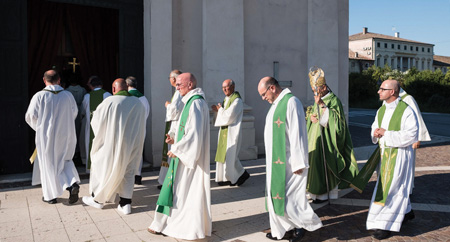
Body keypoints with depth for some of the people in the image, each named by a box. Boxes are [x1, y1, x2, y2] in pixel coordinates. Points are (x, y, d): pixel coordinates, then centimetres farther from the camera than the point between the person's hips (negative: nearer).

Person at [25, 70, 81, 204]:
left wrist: (39, 128, 14)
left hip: (46, 136, -2)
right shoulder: (68, 95, -4)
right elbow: (74, 114, 8)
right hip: (65, 135, 3)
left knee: (48, 164, 11)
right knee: (64, 161, 18)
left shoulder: (39, 96, -12)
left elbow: (30, 117, -7)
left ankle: (51, 195, 19)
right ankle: (73, 184, -4)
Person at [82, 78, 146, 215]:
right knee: (128, 172, 15)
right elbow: (141, 128, 8)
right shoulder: (138, 104, -1)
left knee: (101, 167, 17)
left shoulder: (109, 102, -15)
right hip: (132, 146, 4)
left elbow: (96, 122, -4)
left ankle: (97, 199, 30)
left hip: (112, 144, -4)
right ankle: (125, 204, 13)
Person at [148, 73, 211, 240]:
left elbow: (195, 132, -24)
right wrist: (175, 137, 8)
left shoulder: (195, 103, -18)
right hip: (186, 154, 10)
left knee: (187, 190, -1)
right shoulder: (192, 101, 14)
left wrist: (177, 149, -18)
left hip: (190, 155, -10)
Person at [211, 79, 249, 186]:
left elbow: (228, 117, -22)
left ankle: (242, 174, 13)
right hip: (224, 131, 9)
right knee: (223, 154, 10)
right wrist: (218, 110, -3)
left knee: (229, 155, -4)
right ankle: (228, 178, 19)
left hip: (231, 132, -9)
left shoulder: (237, 101, -16)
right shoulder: (227, 99, 12)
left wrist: (220, 109, -6)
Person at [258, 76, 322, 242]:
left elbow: (296, 134, -20)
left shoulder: (291, 102, -16)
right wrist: (271, 159, 17)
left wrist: (297, 163, -21)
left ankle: (306, 222, 17)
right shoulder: (276, 103, 13)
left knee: (286, 195, -3)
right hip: (277, 160, 10)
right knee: (276, 193, 12)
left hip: (287, 160, -9)